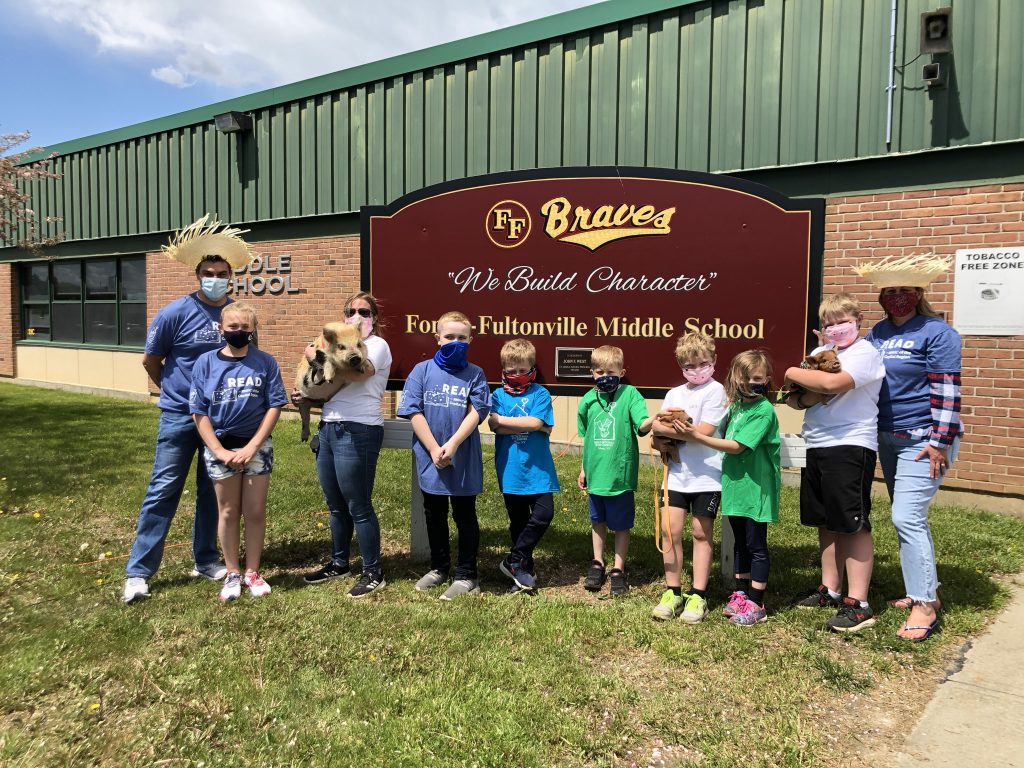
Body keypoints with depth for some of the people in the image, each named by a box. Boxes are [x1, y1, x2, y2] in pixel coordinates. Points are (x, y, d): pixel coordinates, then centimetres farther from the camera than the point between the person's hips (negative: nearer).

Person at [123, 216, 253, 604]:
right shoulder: (176, 313, -11)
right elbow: (150, 361, 1)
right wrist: (178, 392, 11)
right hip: (180, 416, -3)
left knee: (211, 491, 12)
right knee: (163, 491, -1)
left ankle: (205, 560, 25)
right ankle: (138, 571, 7)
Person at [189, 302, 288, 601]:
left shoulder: (265, 362, -5)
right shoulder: (206, 363, -3)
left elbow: (274, 406, -5)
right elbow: (199, 412, -3)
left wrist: (252, 446, -10)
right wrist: (219, 450, -9)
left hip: (257, 447, 0)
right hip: (219, 447, 0)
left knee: (255, 512, 7)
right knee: (229, 512, 11)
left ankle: (252, 572, 21)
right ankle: (232, 574, 23)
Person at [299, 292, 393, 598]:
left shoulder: (377, 345, -3)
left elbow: (357, 372, -24)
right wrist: (306, 397, 6)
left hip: (357, 431, -8)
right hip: (328, 428, 8)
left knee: (358, 506, -3)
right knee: (336, 505, 16)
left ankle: (373, 573, 8)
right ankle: (339, 563, 30)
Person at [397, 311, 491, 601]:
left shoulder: (475, 374, -2)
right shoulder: (422, 371, -1)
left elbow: (476, 413, -10)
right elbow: (414, 412, -6)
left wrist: (451, 446, -20)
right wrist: (434, 450, -13)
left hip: (465, 461, -2)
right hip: (429, 460, 2)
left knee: (465, 516, 9)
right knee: (434, 515, 17)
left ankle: (466, 575, 21)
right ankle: (439, 568, 35)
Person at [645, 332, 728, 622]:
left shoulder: (715, 391, -6)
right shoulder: (674, 394, 12)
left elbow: (704, 431, -16)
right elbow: (656, 426, 5)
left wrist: (670, 428, -8)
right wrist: (680, 428, -13)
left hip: (706, 474, -5)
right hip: (677, 472, 5)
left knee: (701, 532, 4)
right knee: (670, 529, 3)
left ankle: (698, 595, 14)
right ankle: (673, 592, 16)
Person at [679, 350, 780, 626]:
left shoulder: (763, 411, -15)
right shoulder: (737, 406, 10)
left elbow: (737, 446, -20)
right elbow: (725, 435, 18)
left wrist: (698, 437, -22)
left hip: (755, 487, -7)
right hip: (736, 485, 8)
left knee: (756, 545, 2)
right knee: (740, 543, 16)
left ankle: (755, 603, 11)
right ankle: (740, 594, 28)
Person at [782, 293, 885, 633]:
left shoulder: (865, 353, -7)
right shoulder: (819, 353, 15)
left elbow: (832, 382, -27)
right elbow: (792, 399, 11)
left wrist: (794, 373, -10)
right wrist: (807, 397, -12)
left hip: (851, 446, -8)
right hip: (816, 446, 8)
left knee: (854, 524, -4)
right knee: (827, 521, 14)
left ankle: (858, 603, 2)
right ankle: (830, 590, 26)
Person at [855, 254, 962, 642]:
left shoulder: (936, 332, -12)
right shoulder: (878, 332, 8)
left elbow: (947, 391, -16)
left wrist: (940, 442, -19)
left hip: (923, 440, -7)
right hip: (888, 438, 7)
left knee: (906, 518, -12)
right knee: (909, 518, 15)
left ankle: (924, 605, 0)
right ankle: (925, 589, 30)